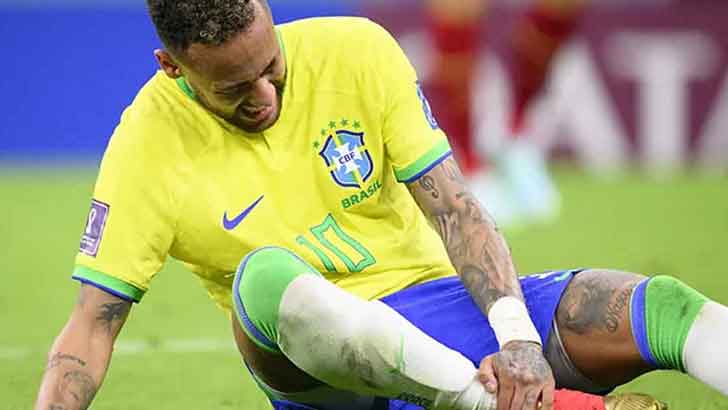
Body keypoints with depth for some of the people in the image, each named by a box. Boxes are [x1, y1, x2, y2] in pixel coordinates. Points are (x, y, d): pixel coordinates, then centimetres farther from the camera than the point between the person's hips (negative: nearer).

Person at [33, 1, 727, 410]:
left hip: (438, 297, 3)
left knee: (662, 304, -20)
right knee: (264, 275, -39)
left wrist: (518, 339, -21)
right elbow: (93, 323, -7)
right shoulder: (148, 149, -8)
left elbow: (453, 207, -6)